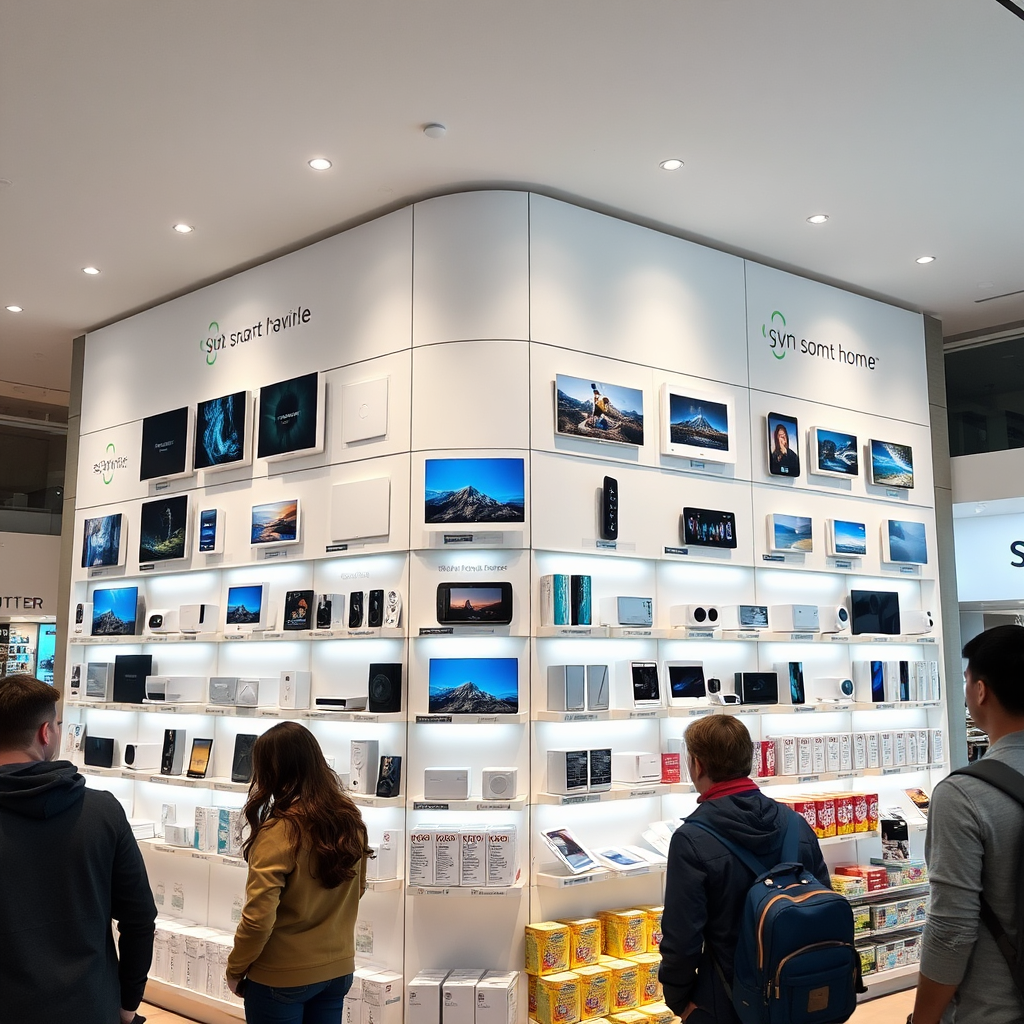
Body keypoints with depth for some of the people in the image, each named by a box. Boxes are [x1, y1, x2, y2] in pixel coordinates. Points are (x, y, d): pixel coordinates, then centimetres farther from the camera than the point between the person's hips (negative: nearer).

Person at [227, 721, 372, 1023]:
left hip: (282, 977, -5)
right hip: (338, 968, 5)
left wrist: (235, 970, -6)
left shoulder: (278, 832, -22)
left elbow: (259, 918, -21)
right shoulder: (350, 819, -4)